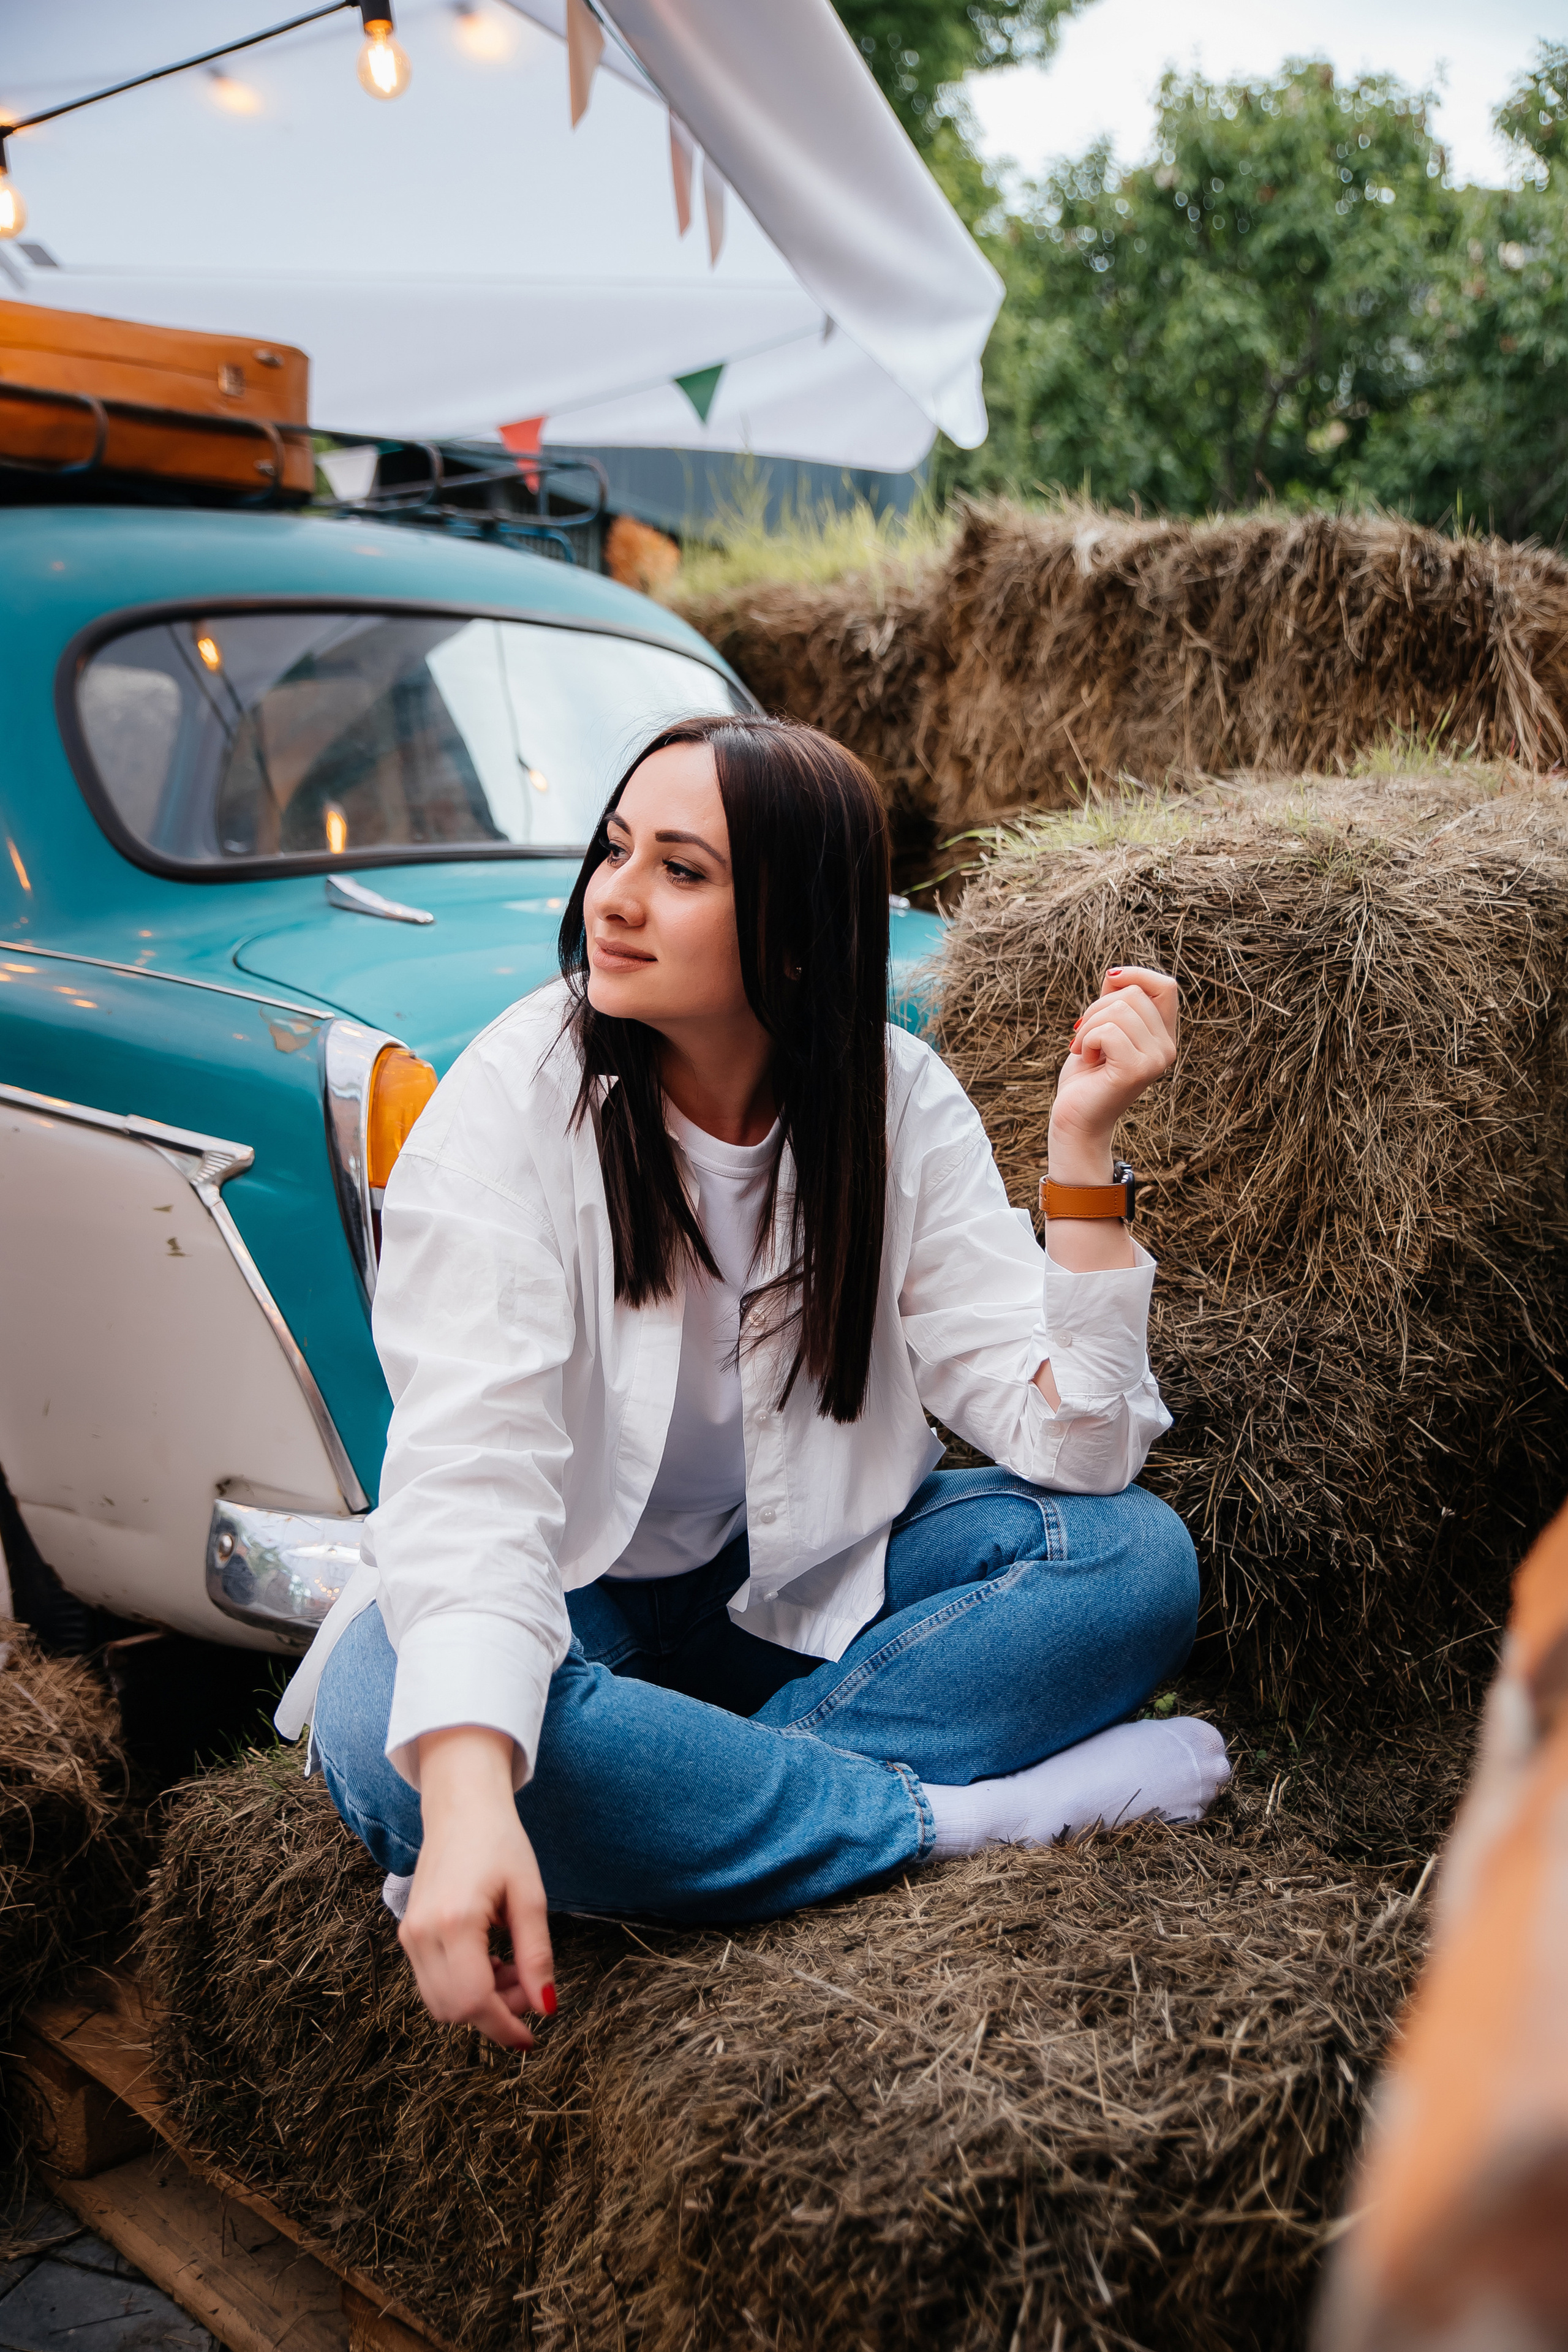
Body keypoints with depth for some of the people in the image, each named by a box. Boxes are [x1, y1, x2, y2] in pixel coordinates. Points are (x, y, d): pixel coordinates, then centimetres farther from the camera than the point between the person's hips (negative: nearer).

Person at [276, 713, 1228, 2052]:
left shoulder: (898, 1102, -11)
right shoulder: (517, 1101, -19)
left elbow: (1072, 1447, -16)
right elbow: (469, 1466, -30)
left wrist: (1082, 1151, -26)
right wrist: (470, 1798, -45)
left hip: (796, 1589, 3)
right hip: (561, 1592, -2)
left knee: (1138, 1554, -19)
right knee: (382, 1727, -35)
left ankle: (683, 1805, -25)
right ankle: (961, 1816, -24)